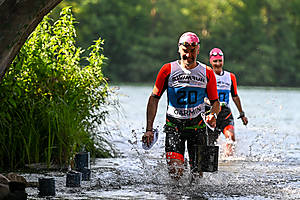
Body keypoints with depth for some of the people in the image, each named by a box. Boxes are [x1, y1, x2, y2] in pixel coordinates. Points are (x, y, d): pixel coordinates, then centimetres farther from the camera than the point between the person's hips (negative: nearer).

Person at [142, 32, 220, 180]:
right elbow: (154, 98, 1)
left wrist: (213, 115, -15)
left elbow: (215, 101, 10)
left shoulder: (207, 73, 3)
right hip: (174, 125, -1)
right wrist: (149, 129, -8)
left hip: (197, 126, 1)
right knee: (175, 172, -15)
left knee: (197, 173, -3)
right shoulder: (168, 70, -1)